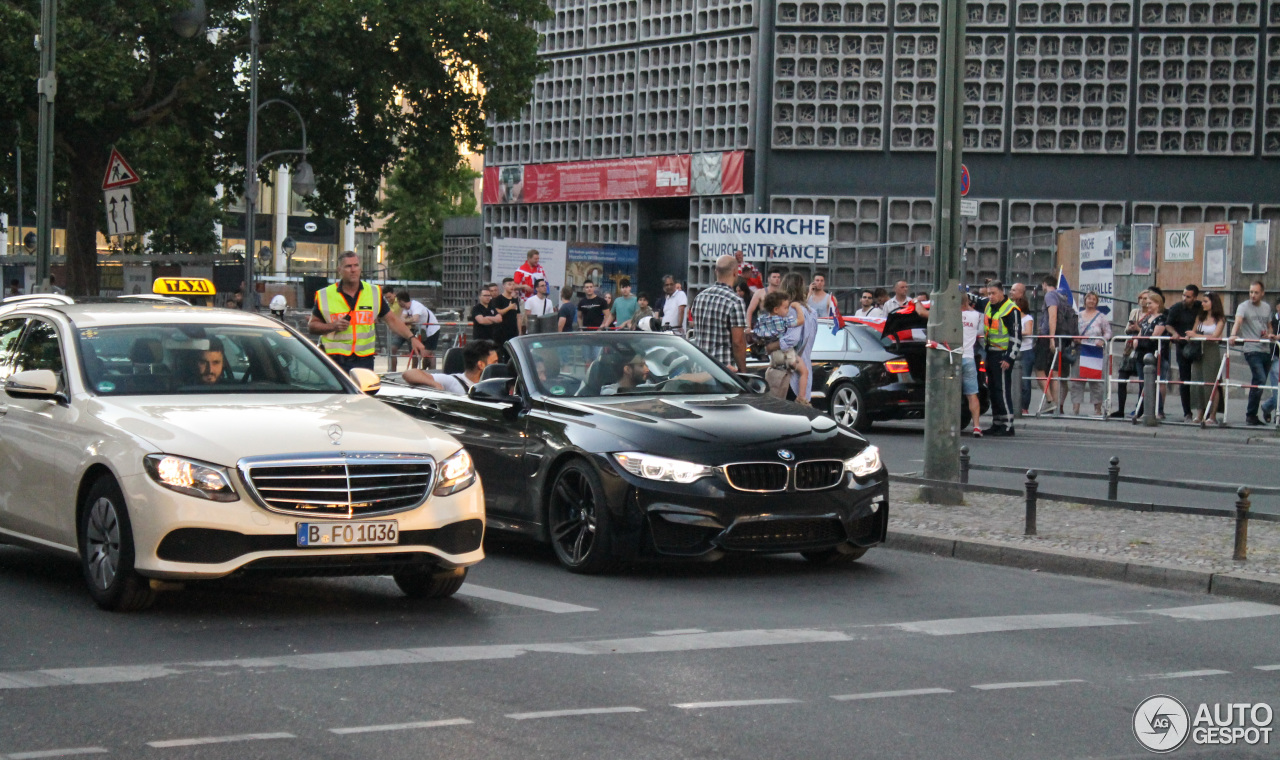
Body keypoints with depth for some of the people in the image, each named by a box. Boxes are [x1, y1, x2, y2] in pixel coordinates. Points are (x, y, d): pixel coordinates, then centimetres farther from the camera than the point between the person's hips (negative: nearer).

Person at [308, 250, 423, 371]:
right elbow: (311, 326, 8)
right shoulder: (325, 296, 2)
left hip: (364, 361, 2)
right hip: (335, 361, -2)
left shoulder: (374, 293, 9)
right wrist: (333, 326, -10)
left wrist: (412, 338, -2)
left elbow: (391, 320, 11)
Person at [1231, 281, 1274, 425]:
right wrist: (1234, 335, -41)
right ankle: (1250, 416, -12)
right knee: (1260, 380, -19)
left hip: (1266, 350, 6)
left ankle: (1252, 415, 19)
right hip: (1252, 350, -6)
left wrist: (1269, 334, 3)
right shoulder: (1243, 307, -4)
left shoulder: (1266, 307, 14)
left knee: (1259, 383, 10)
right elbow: (1238, 322, -21)